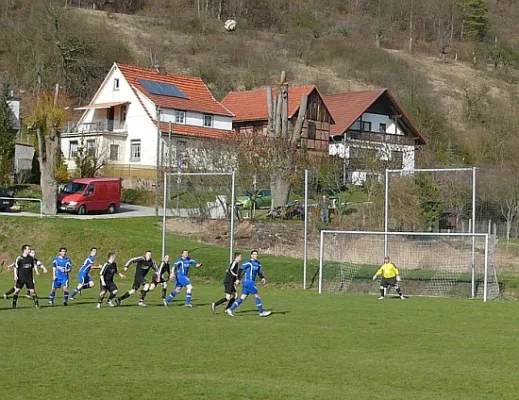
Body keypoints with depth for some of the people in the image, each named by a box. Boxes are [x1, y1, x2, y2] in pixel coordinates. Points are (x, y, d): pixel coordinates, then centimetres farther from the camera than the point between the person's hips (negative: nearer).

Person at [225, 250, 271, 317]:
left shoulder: (258, 264, 13)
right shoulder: (248, 263, -11)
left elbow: (259, 272, 20)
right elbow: (240, 269, -7)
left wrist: (263, 278, 1)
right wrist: (238, 279, -9)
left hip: (252, 282, 9)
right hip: (248, 282, -9)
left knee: (242, 298, 7)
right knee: (257, 295, -6)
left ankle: (230, 310, 11)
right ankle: (261, 312, 2)